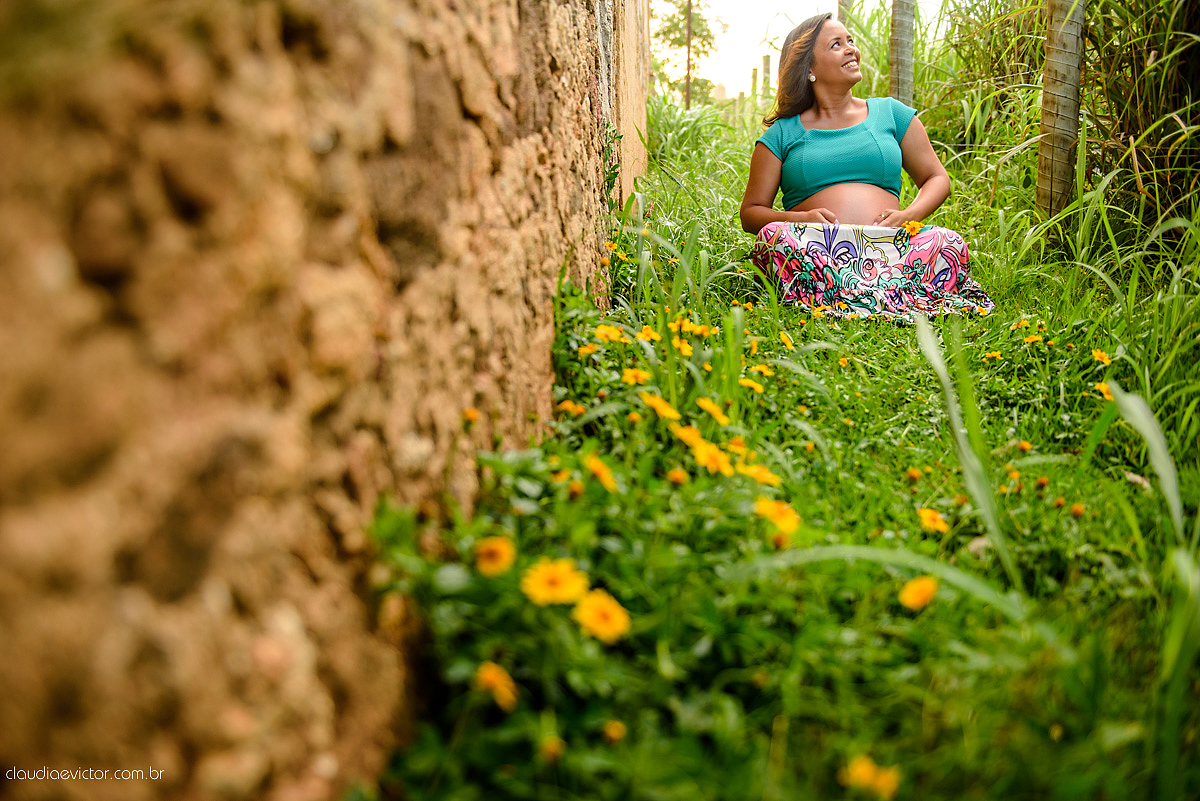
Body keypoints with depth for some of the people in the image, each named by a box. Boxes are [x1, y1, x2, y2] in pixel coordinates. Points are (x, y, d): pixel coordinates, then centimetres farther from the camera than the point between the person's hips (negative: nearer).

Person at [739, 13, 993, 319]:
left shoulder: (890, 113, 21)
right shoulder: (782, 134, 15)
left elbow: (937, 178, 22)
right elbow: (750, 213, 12)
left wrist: (908, 215, -1)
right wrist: (799, 219, -10)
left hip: (888, 246, 2)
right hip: (817, 249, -1)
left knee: (951, 244, -28)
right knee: (773, 236, -35)